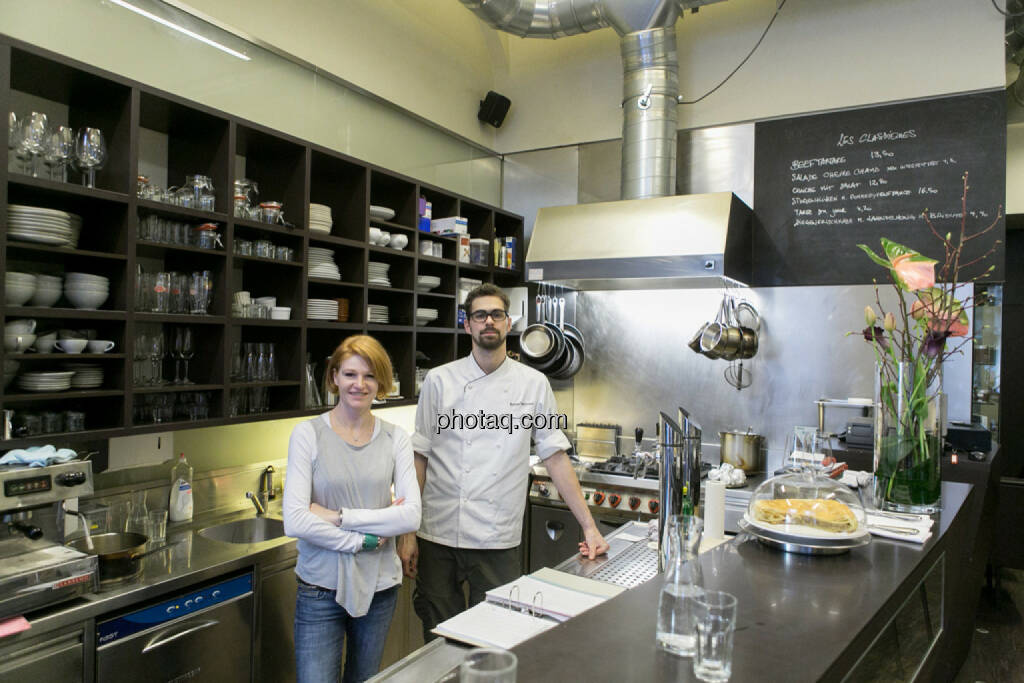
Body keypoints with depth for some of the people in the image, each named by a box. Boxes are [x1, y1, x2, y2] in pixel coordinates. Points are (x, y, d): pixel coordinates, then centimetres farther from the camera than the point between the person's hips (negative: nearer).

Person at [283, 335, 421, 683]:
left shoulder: (395, 438, -1)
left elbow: (411, 516, -11)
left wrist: (339, 517, -17)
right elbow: (295, 521, -16)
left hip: (379, 585, 3)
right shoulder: (308, 433, -8)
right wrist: (365, 540, -13)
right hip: (322, 587, -2)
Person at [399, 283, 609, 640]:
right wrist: (407, 533, 0)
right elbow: (420, 457, 2)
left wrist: (589, 526, -2)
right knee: (440, 639, 12)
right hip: (438, 536, 0)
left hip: (498, 541, 0)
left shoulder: (533, 384, 1)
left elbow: (555, 456, 3)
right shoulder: (439, 380, 0)